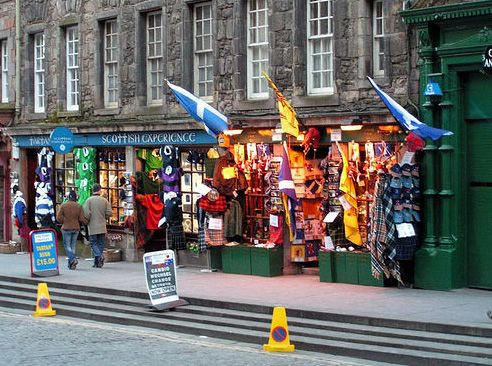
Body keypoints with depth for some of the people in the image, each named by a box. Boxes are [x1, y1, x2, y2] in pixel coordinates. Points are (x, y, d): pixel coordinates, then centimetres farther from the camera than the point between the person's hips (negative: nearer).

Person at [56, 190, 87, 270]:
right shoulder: (79, 206, -3)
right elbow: (82, 219, -5)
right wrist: (86, 222, 15)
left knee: (67, 245, 2)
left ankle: (73, 259, -21)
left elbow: (58, 217, -6)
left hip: (66, 228, -3)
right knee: (73, 246, 11)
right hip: (76, 228, 3)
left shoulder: (63, 206, -7)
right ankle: (71, 264, 12)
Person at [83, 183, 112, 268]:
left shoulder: (89, 200, -7)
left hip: (93, 227, -3)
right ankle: (97, 262, 11)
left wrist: (87, 222, 6)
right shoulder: (104, 200, 2)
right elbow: (109, 213, 0)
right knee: (100, 244, 10)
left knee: (94, 243, 3)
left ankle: (99, 256, -20)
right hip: (102, 227, 3)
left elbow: (86, 213, -12)